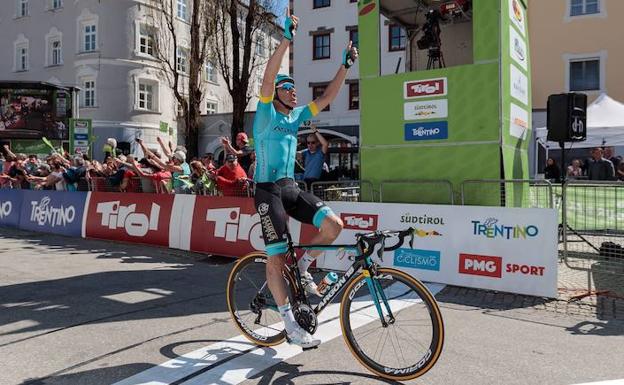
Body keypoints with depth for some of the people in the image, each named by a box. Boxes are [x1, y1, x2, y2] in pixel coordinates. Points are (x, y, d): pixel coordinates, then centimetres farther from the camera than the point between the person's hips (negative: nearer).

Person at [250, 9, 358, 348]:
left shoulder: (297, 116, 13)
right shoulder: (266, 113, -3)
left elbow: (326, 98, 9)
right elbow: (268, 77, -18)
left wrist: (345, 66, 1)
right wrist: (287, 39, -26)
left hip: (292, 188, 6)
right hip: (268, 190, -6)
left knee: (334, 224, -14)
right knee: (276, 257, -6)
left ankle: (303, 268, 11)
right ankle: (290, 325, 4)